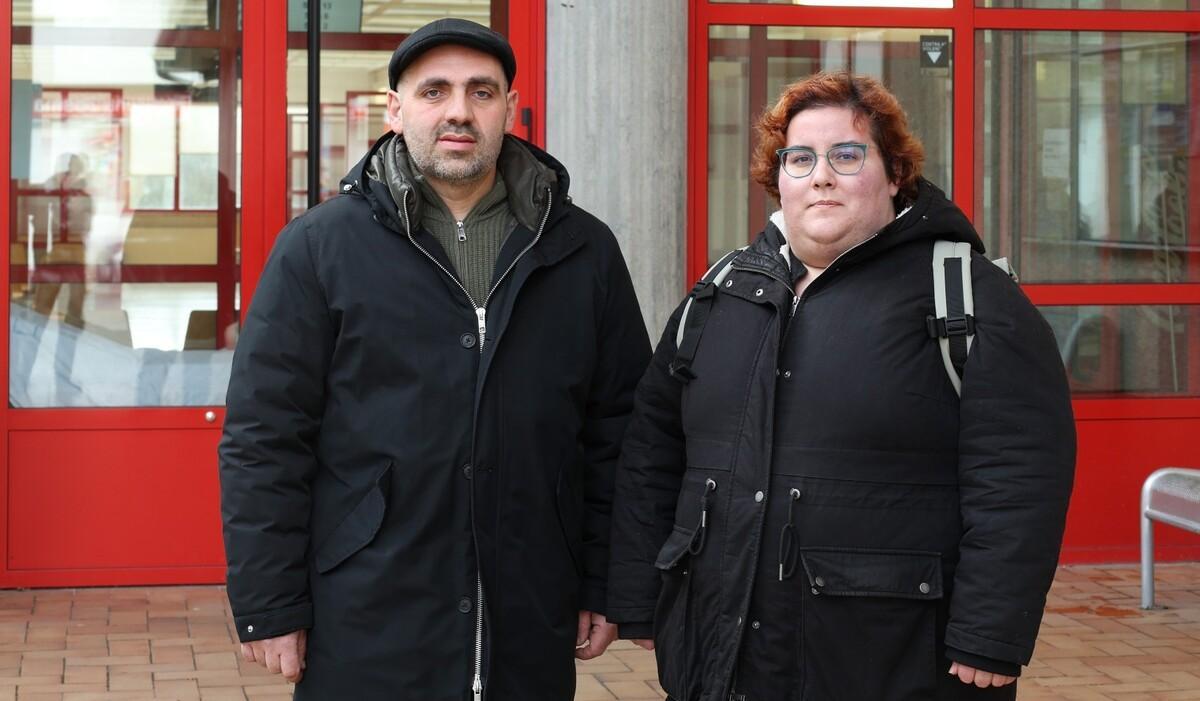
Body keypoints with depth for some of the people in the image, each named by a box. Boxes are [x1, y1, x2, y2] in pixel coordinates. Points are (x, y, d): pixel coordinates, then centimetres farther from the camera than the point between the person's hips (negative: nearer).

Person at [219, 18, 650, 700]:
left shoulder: (585, 250, 6)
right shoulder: (321, 245, -1)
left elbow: (618, 432, 10)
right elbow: (264, 437, -3)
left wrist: (605, 588, 8)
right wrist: (270, 607, -6)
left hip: (531, 634, 2)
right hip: (365, 634, -2)